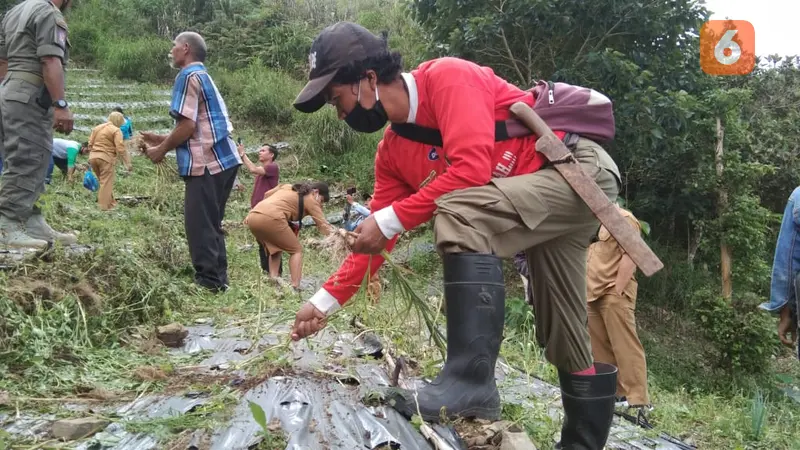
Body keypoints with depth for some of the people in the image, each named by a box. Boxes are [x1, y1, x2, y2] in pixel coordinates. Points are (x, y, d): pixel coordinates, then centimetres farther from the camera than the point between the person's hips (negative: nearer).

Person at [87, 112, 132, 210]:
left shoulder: (97, 127, 17)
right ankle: (104, 206, 0)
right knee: (106, 182, -1)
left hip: (93, 156, 7)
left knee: (103, 181, 19)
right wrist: (127, 163, -13)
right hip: (106, 157, -7)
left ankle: (111, 202, 27)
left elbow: (90, 144, 16)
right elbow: (120, 148, -14)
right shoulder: (116, 130, -5)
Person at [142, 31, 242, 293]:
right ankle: (218, 279, 17)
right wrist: (162, 139, 22)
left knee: (198, 224, -5)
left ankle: (208, 282, -4)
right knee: (210, 224, 14)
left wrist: (162, 149, -2)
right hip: (222, 159, 10)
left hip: (206, 162, -10)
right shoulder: (203, 77, 24)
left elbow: (188, 125, -15)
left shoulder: (188, 76, -5)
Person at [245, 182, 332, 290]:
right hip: (271, 218, -7)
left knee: (274, 249, 26)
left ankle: (273, 281, 10)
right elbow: (323, 225, 7)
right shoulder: (310, 199, 11)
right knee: (296, 250, 9)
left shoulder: (287, 187, 30)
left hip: (253, 217, 7)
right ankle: (295, 288, -4)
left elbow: (267, 194, 31)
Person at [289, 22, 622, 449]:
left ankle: (471, 381, -29)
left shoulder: (447, 77, -19)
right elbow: (376, 237, 8)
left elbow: (472, 169, -31)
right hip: (552, 190, 9)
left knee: (460, 214, -31)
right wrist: (325, 300, 5)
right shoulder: (392, 152, 4)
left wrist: (391, 219, -24)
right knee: (565, 338, 12)